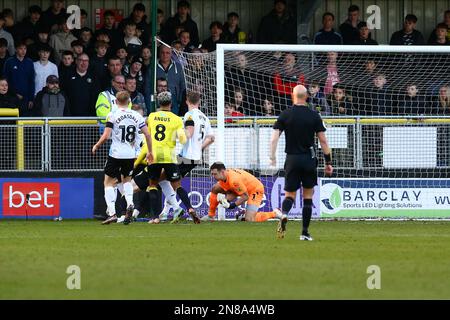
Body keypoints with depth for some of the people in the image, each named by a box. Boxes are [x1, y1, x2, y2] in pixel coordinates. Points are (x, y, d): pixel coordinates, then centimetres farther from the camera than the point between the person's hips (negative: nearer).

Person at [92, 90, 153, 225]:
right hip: (131, 154, 4)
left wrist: (96, 146, 6)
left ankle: (112, 213, -7)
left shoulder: (112, 115, -8)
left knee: (109, 183, 6)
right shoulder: (137, 116, 3)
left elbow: (106, 136, -12)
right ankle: (129, 203, 0)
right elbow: (147, 135, 2)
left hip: (115, 154, -4)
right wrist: (150, 152, 15)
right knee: (126, 180, 26)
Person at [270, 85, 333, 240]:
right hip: (309, 160, 0)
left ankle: (284, 215, -24)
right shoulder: (314, 116, -1)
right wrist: (328, 162, 7)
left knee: (290, 194, 9)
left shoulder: (285, 115, -1)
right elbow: (323, 141, 0)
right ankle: (305, 232, 8)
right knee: (308, 196, 10)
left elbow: (274, 138, -6)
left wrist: (272, 158, 1)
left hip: (292, 159, 0)